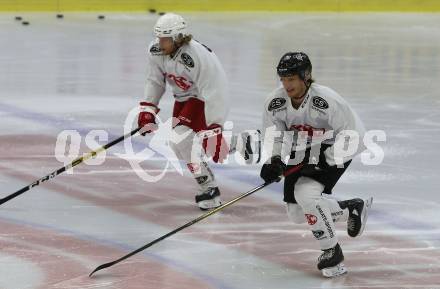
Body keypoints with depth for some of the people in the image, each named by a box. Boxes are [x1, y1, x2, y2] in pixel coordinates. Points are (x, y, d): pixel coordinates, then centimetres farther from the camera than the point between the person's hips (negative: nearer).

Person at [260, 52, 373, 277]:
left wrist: (327, 160, -27)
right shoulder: (275, 103, -12)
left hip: (332, 155, -7)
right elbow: (273, 136, -4)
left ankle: (332, 251, -13)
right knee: (296, 213, 5)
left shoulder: (326, 100, -28)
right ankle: (352, 208, 27)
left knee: (306, 193, -29)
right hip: (300, 156, 7)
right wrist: (274, 161, -23)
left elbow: (352, 131, -23)